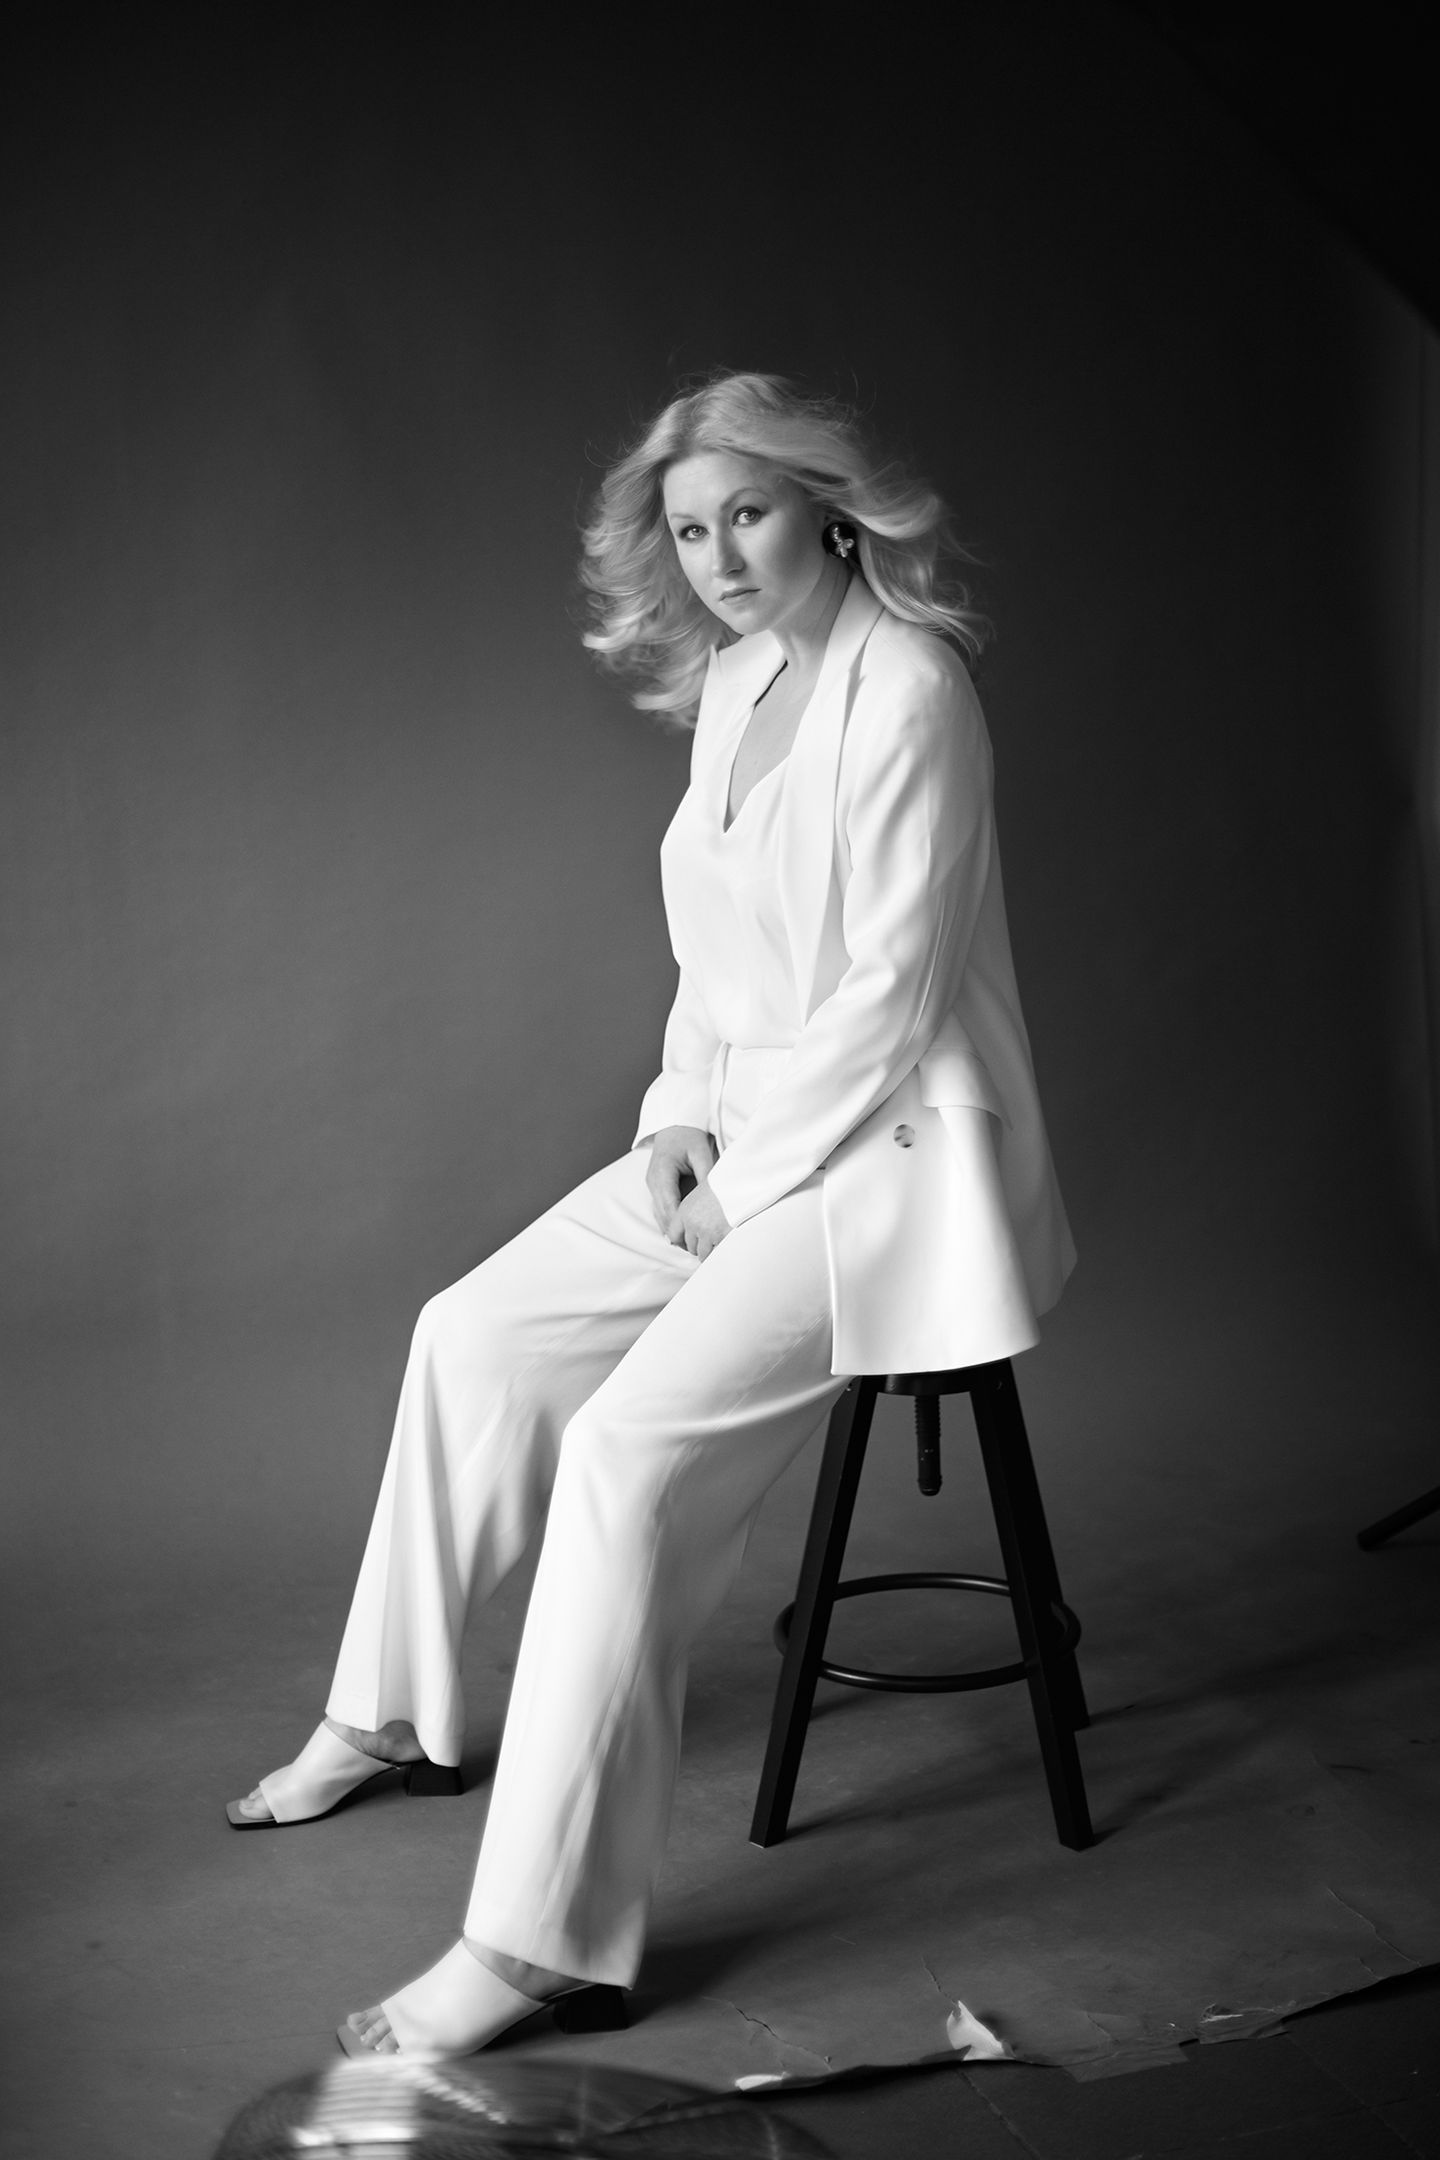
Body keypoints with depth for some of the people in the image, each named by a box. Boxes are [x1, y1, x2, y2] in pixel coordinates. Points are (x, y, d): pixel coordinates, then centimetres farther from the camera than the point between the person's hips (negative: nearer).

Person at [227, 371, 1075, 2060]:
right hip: (744, 1137, 9)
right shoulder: (732, 686, 11)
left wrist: (742, 1171, -14)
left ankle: (537, 1936, -18)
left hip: (883, 1147, -9)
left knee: (631, 1444, -24)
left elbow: (887, 994, -18)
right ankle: (390, 1714, 26)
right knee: (472, 1336, 9)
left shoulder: (903, 694, -16)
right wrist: (681, 1123, 2)